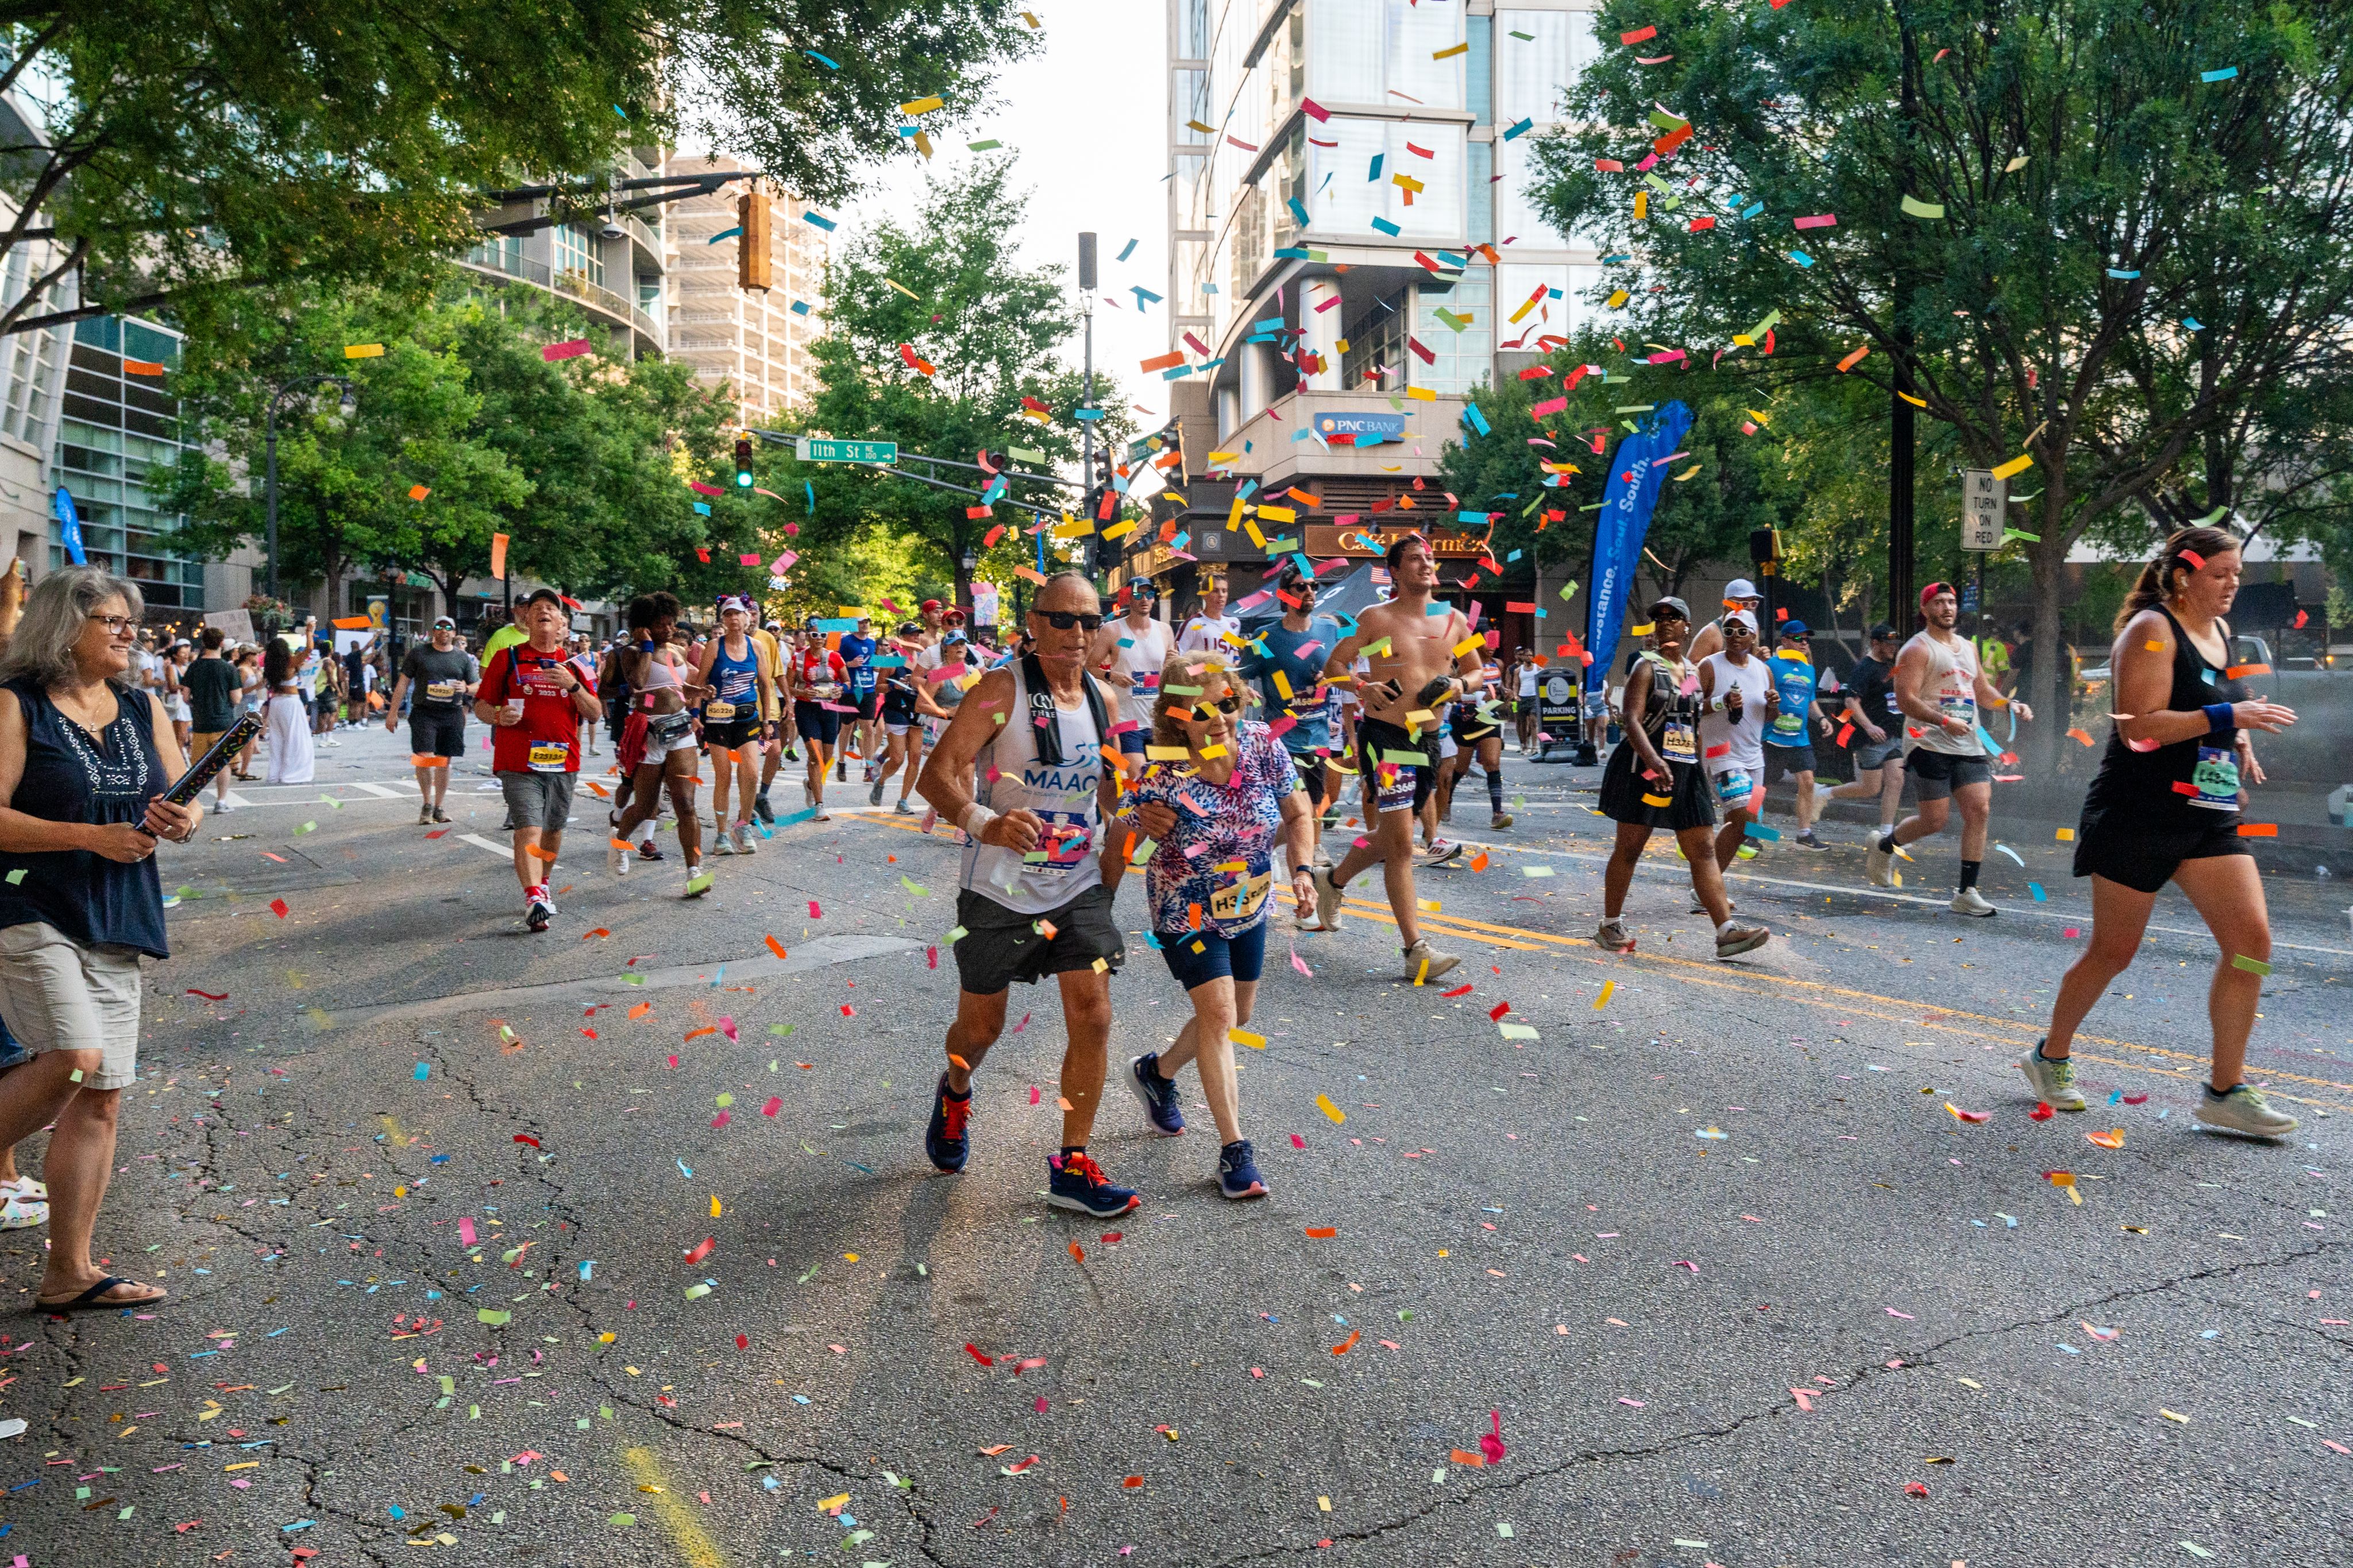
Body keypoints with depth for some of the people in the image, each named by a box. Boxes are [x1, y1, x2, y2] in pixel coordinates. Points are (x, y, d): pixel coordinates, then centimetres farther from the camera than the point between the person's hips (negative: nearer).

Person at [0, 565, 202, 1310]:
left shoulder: (144, 708, 12)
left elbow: (187, 802, 13)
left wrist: (183, 820, -9)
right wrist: (93, 837, -19)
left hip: (117, 921, 6)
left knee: (101, 1094, 6)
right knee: (73, 1059, -24)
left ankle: (68, 1275, 15)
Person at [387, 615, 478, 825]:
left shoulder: (463, 657, 11)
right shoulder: (419, 652, 7)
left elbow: (477, 688, 14)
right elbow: (403, 682, 8)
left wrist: (466, 688, -10)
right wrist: (393, 712, 3)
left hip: (452, 714, 2)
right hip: (424, 713, -2)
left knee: (444, 761, 5)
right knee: (424, 757, -13)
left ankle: (439, 807, 15)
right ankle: (427, 804, 2)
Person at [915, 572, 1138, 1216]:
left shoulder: (1099, 700, 5)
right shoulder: (1003, 689, -13)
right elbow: (938, 773, -23)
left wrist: (1119, 837, 11)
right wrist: (984, 823, -41)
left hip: (1079, 888, 4)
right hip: (999, 890, -4)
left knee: (1093, 1019, -5)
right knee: (981, 1026, 10)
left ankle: (1073, 1167, 9)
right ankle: (955, 1094, 46)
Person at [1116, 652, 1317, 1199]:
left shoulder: (1261, 744, -15)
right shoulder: (1160, 776, -26)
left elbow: (1298, 813, -3)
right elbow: (1125, 848, -14)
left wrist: (1302, 870, -16)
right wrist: (1142, 825, -34)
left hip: (1248, 907, 6)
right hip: (1187, 912, -6)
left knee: (1236, 1015, 19)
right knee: (1218, 1012, -14)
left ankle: (1157, 1072, 46)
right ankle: (1234, 1148, -4)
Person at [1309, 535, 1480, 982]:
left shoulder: (1453, 620, 9)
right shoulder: (1377, 618, -3)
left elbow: (1477, 672, 18)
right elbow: (1334, 665, 1)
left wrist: (1458, 685, -4)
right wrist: (1363, 687, -18)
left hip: (1428, 741, 6)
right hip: (1385, 738, -6)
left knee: (1389, 837, 19)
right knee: (1400, 845, -10)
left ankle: (1333, 880, 46)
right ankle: (1417, 952, -8)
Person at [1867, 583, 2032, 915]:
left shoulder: (1968, 648, 19)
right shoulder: (1918, 649, -6)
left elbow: (1982, 691, 29)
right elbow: (1905, 699, -16)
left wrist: (2012, 705, 10)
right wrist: (1944, 721, -27)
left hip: (1969, 747, 7)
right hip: (1930, 746, -7)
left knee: (1979, 810, -6)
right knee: (1935, 820, -8)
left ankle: (1966, 893, -1)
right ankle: (1884, 845, 23)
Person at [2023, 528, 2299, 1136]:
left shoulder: (2219, 631, 14)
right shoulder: (2152, 630, -12)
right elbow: (2138, 727, -21)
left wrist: (2240, 746, 12)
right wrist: (2229, 717, -25)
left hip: (2210, 820, 8)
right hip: (2140, 816, -8)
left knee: (2252, 939, -5)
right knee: (2113, 951, 2)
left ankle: (2226, 1091, 4)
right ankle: (2051, 1057, 23)